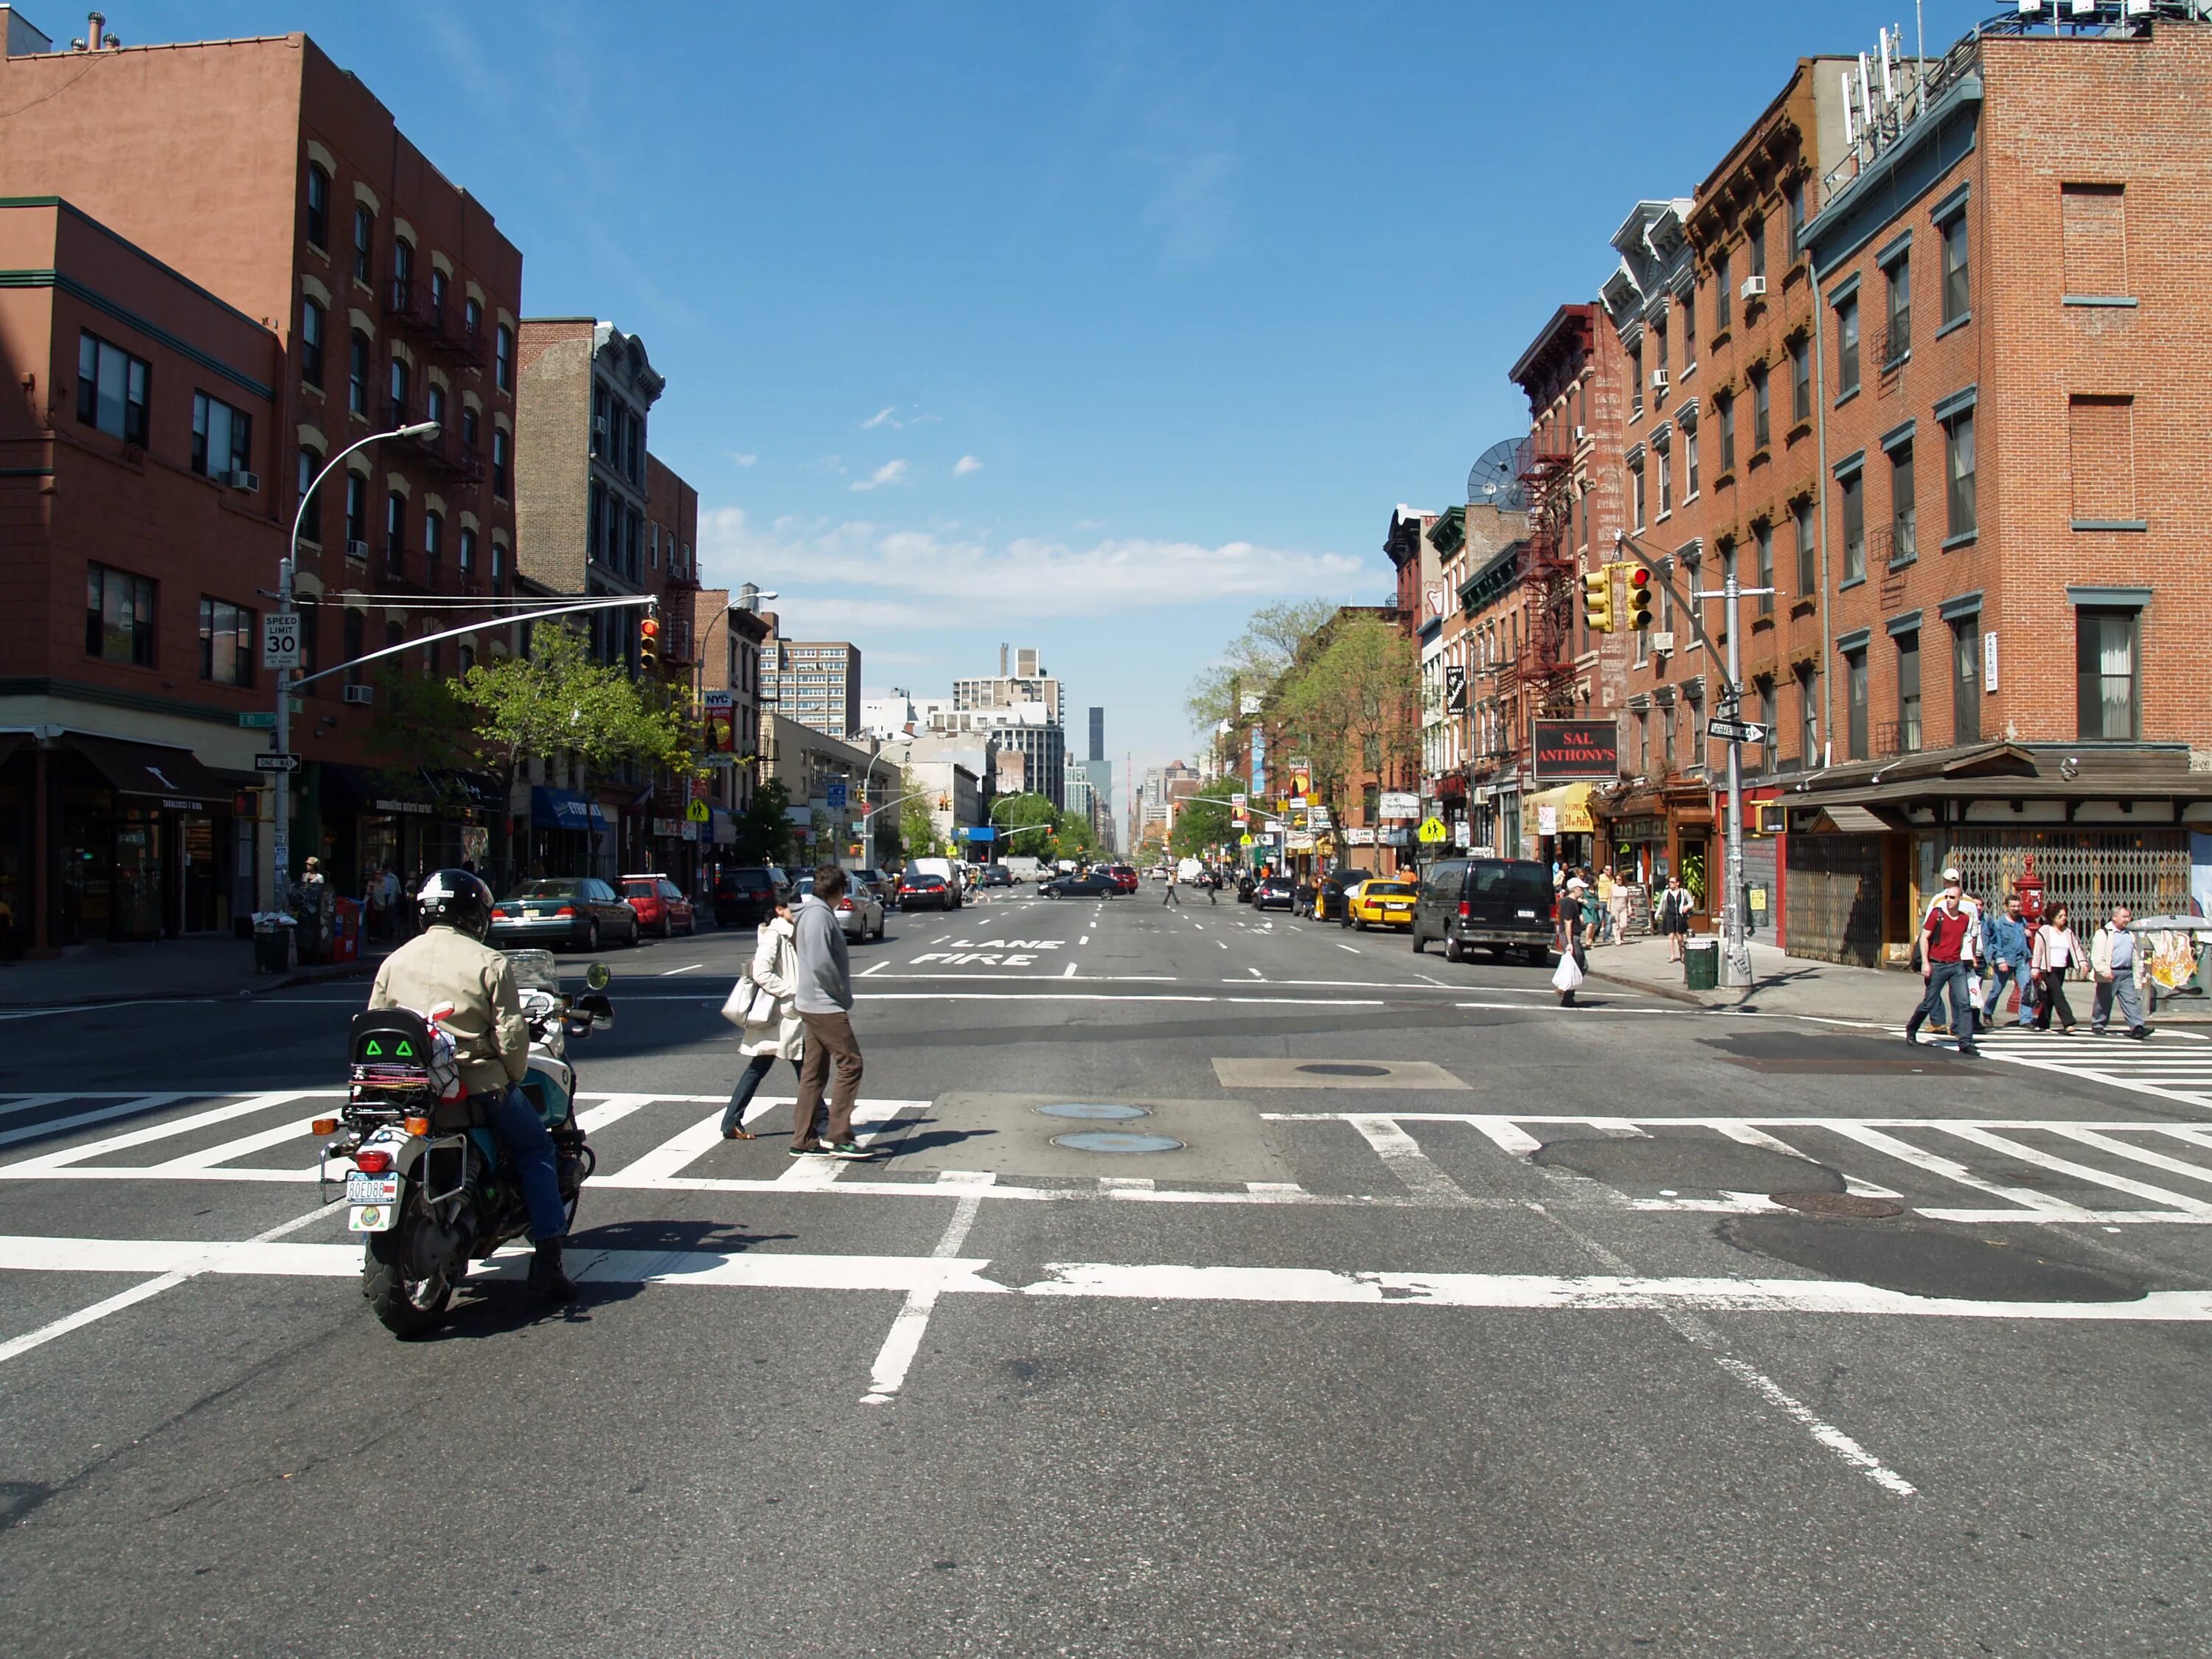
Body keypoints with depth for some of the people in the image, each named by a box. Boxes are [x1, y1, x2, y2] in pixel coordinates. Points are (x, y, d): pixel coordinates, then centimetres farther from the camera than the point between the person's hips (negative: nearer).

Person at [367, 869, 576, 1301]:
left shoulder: (395, 961, 8)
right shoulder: (489, 963, -8)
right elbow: (511, 1034, -11)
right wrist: (513, 1079, 4)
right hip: (477, 1082, -5)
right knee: (535, 1151, 11)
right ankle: (547, 1259, 2)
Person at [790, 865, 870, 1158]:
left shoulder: (816, 913, 16)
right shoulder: (818, 915, -14)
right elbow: (821, 964, -22)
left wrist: (841, 997, 15)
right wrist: (845, 997, -13)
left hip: (816, 1006, 10)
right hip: (825, 1005, -10)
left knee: (813, 1073, 11)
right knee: (850, 1064, -9)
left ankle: (803, 1140, 14)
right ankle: (837, 1136, -8)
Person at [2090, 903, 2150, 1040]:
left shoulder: (2130, 935, 14)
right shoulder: (2103, 933, -6)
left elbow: (2136, 956, 22)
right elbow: (2097, 955, -13)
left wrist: (2139, 974, 18)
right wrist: (2104, 971, -23)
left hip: (2127, 974, 5)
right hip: (2110, 974, -5)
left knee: (2131, 1001, -3)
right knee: (2103, 1001, 5)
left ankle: (2137, 1027, -9)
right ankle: (2097, 1026, 17)